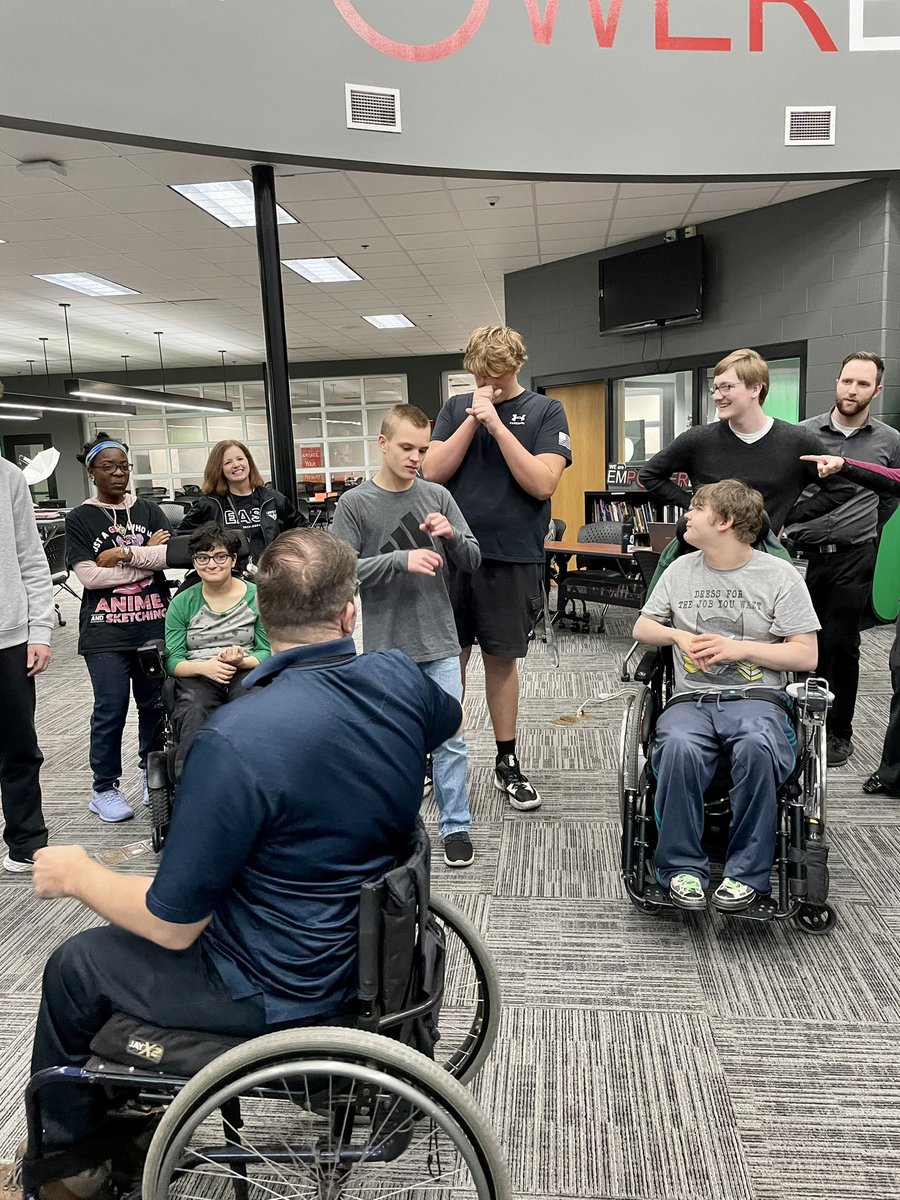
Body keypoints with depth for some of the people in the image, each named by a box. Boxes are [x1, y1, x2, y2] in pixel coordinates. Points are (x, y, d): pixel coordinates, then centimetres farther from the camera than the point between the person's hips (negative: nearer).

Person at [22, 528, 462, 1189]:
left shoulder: (236, 741, -33)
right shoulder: (400, 677, -14)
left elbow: (174, 924, -21)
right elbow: (454, 719, 12)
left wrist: (76, 875, -4)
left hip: (285, 988, -7)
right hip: (371, 939, 7)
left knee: (74, 969, 16)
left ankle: (64, 1155, 40)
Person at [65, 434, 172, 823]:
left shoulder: (150, 511, 9)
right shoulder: (80, 519, 2)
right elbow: (88, 575, -9)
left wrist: (122, 553, -14)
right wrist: (148, 556, -9)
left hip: (155, 623, 3)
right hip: (105, 629, -2)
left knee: (155, 702, 7)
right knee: (111, 708, -2)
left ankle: (151, 771, 26)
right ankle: (104, 787, 13)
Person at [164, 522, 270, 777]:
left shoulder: (255, 596, 7)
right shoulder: (182, 602, 10)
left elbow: (268, 652, 7)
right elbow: (172, 661, 4)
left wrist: (241, 660, -15)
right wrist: (204, 666, -18)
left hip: (246, 673, 0)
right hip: (195, 676, 1)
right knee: (194, 710, -34)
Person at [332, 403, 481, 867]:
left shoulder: (437, 496, 3)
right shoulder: (355, 504, -4)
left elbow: (472, 561, 6)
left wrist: (451, 536, -15)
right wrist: (402, 559, -19)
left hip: (439, 642, 2)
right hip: (386, 645, -1)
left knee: (450, 738, 5)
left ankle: (455, 825, 20)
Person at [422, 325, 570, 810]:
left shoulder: (545, 411, 1)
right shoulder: (457, 407, 8)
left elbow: (543, 483, -11)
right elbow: (433, 472, -2)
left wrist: (497, 424, -13)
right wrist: (474, 418, -9)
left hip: (511, 557, -2)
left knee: (501, 659, 9)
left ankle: (507, 761, 23)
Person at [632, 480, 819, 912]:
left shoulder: (779, 574, 5)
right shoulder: (680, 569, 16)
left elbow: (806, 655, 2)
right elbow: (642, 628, 21)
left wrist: (740, 649, -9)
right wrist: (678, 636, 0)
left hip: (756, 696, -2)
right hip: (691, 698, 2)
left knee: (756, 747, -37)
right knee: (678, 746, -33)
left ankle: (747, 873, -20)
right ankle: (683, 866, -17)